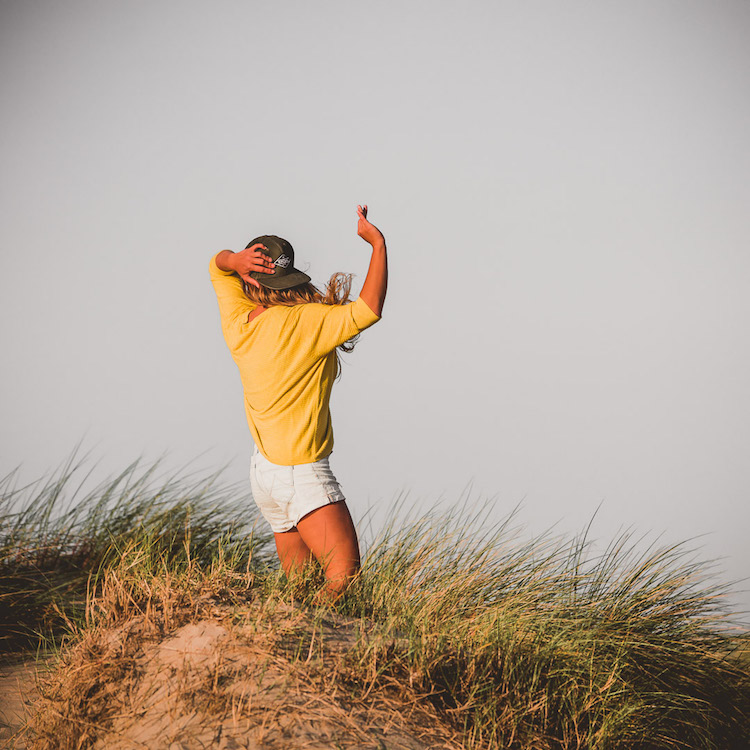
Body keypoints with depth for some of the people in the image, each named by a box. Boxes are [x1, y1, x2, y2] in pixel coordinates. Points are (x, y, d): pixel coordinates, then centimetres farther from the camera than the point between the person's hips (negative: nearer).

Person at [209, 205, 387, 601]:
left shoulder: (238, 323, 3)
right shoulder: (303, 322, -18)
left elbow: (216, 264, 18)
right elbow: (369, 309, -25)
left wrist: (234, 260, -6)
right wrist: (378, 244, -18)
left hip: (264, 471, 9)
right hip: (300, 474, -9)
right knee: (344, 574, -16)